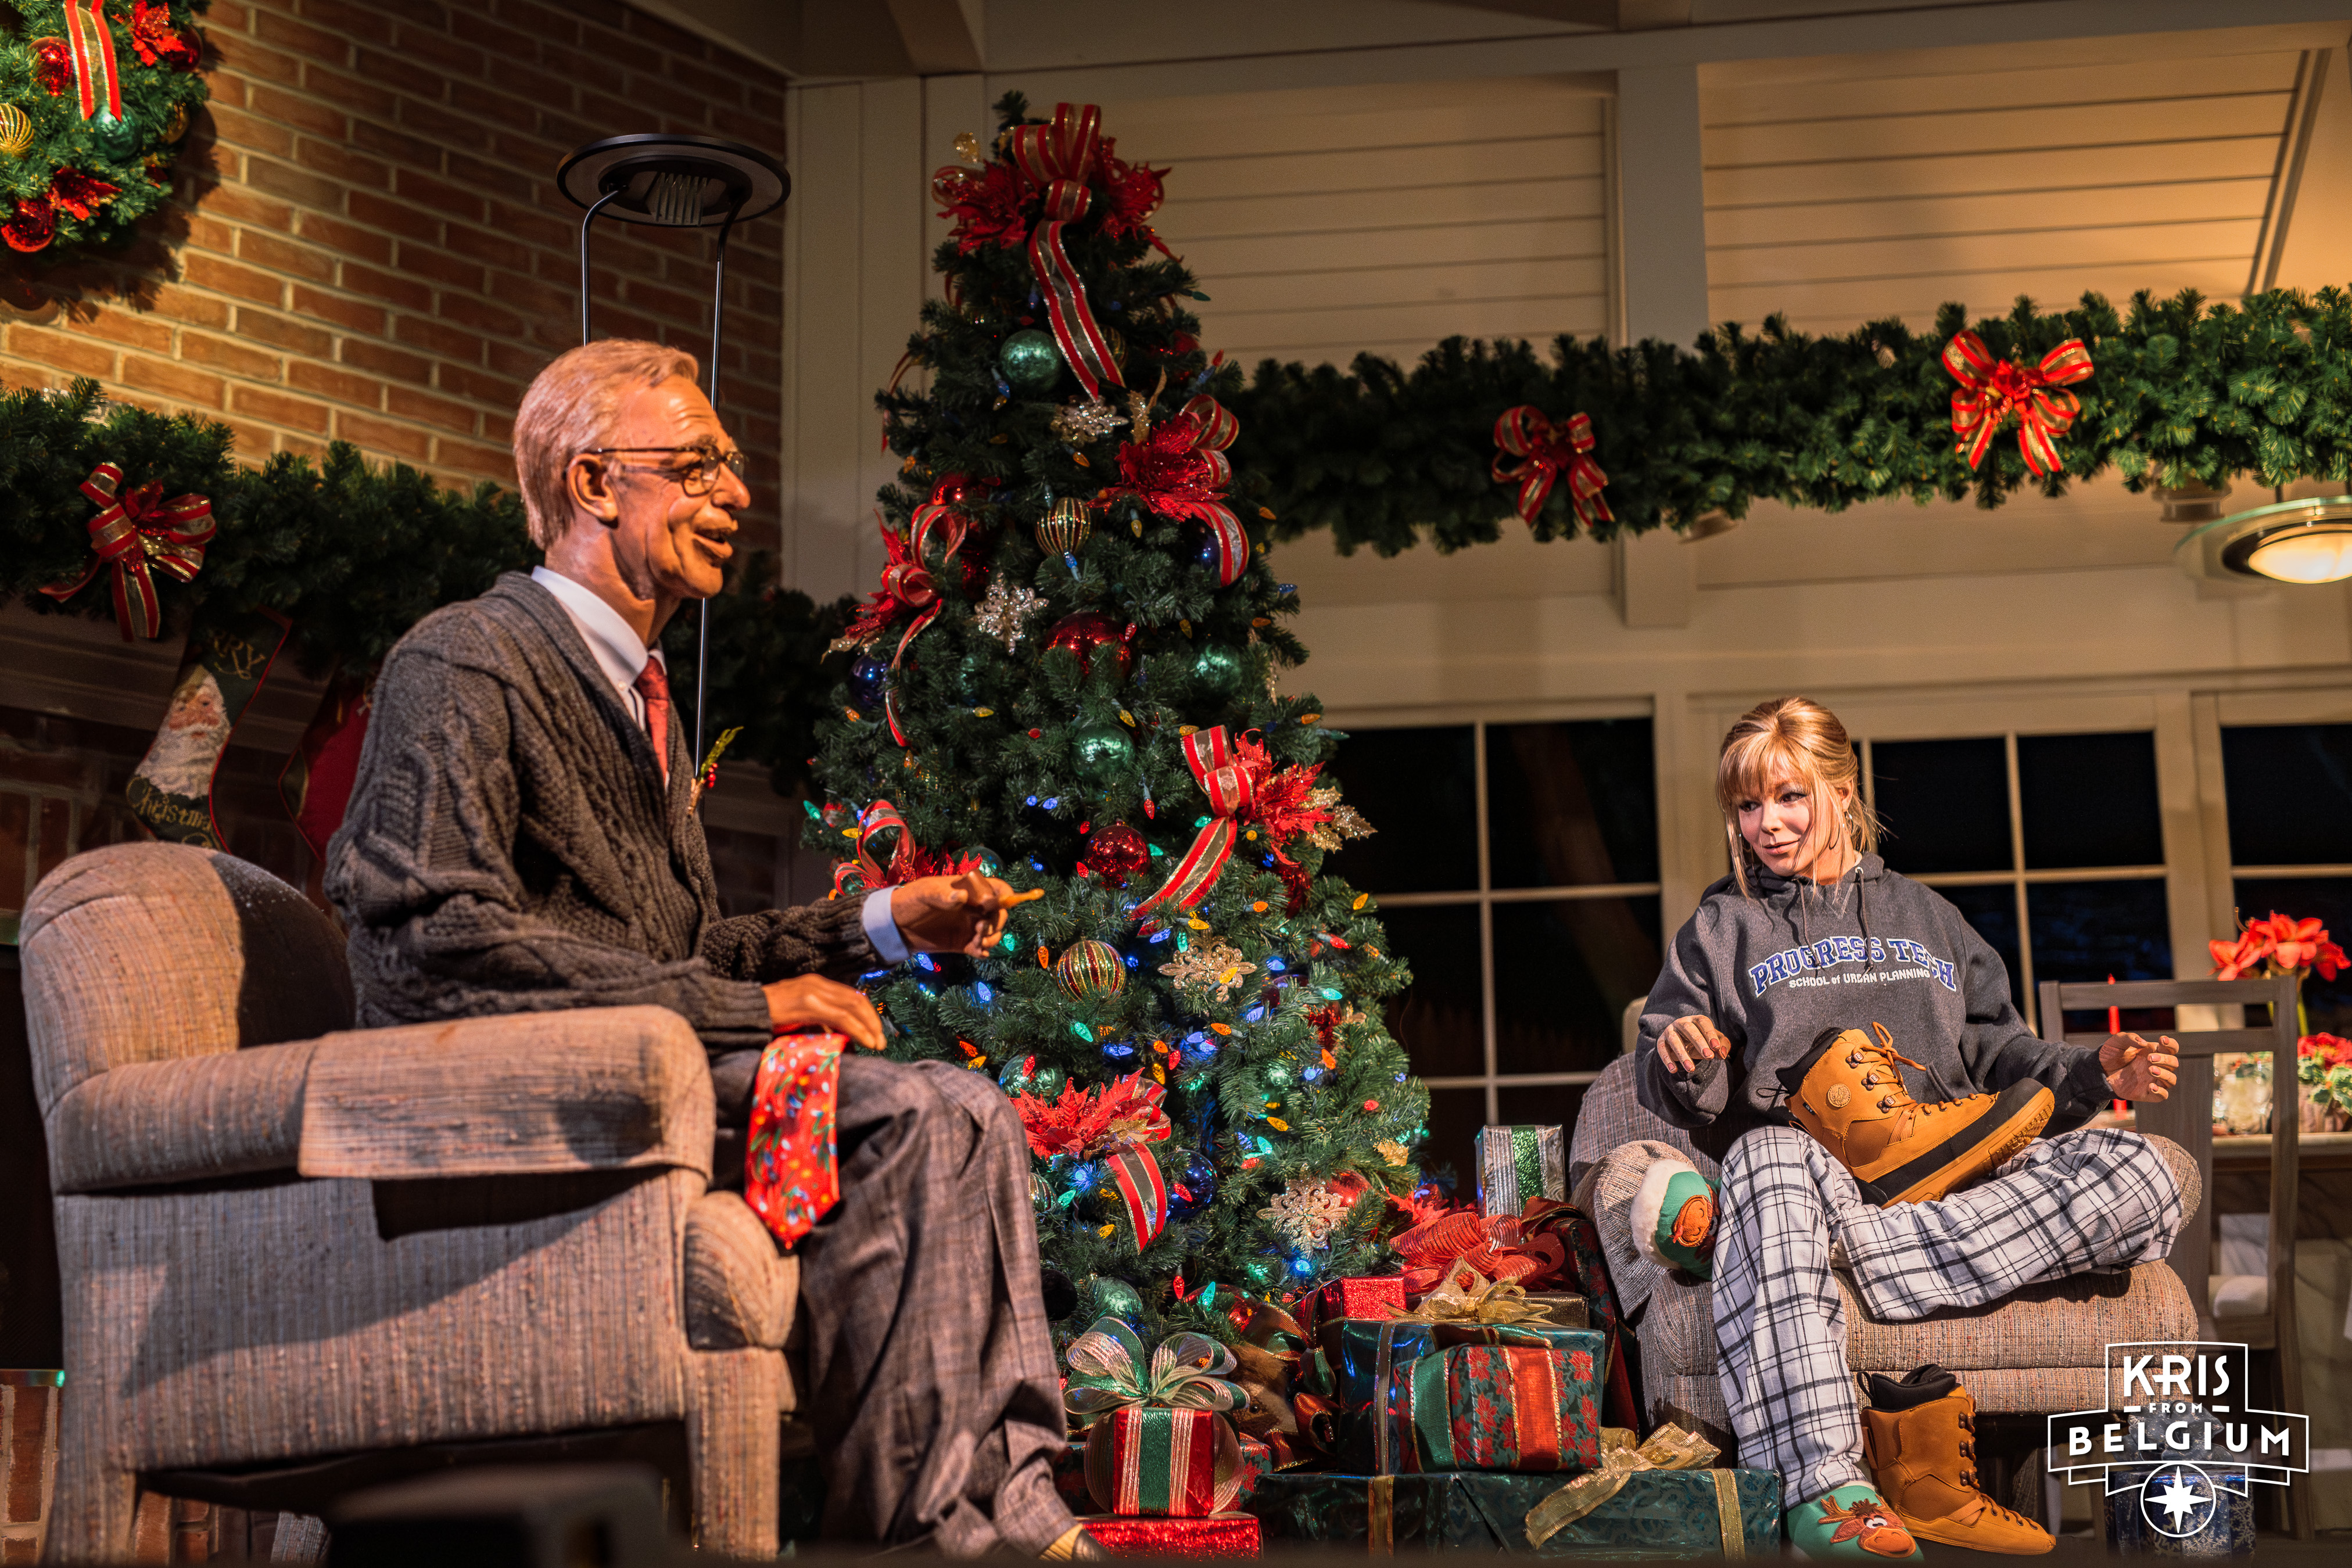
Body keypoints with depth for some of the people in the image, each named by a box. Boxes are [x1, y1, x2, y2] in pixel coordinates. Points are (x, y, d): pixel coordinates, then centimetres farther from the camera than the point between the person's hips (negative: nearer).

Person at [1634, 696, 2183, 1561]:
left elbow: (1995, 1051, 25)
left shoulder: (1924, 915, 28)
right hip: (1816, 1173, -3)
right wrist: (1685, 1068, -12)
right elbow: (1683, 1100, 12)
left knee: (2140, 1177, -24)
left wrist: (2093, 1074, 6)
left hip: (1948, 1174, 3)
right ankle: (1822, 1485, -52)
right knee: (1771, 1159, -42)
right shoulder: (1722, 928, 20)